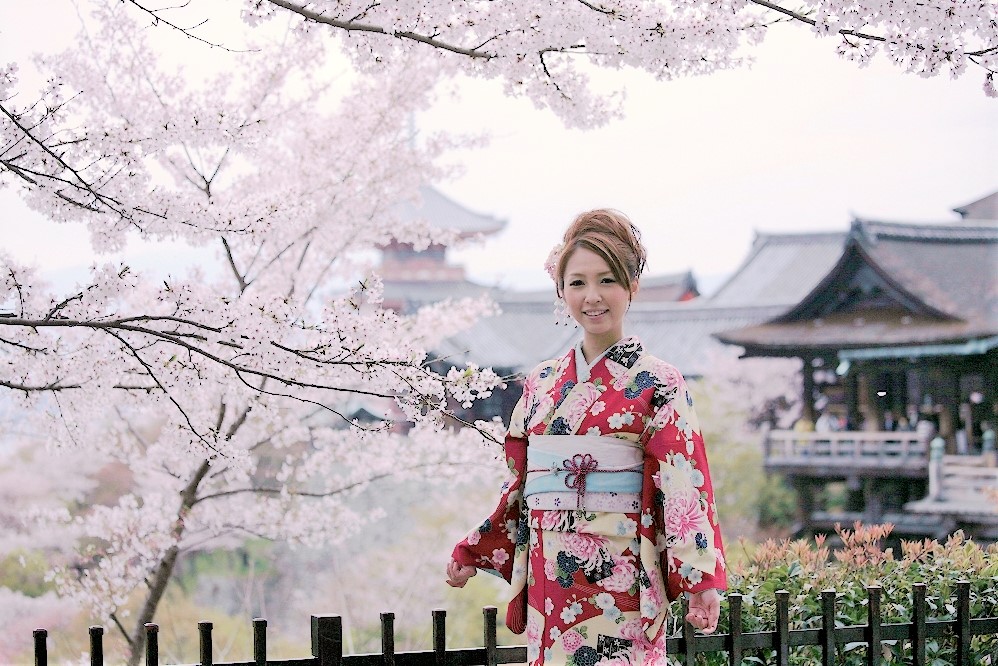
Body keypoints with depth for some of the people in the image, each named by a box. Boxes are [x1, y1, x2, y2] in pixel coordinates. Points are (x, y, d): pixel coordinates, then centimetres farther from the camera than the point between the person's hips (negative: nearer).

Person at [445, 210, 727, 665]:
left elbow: (685, 490, -9)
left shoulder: (657, 385, -2)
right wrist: (473, 553, 19)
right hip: (549, 585, 5)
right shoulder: (541, 384, 12)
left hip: (619, 586, -5)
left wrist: (702, 582, -17)